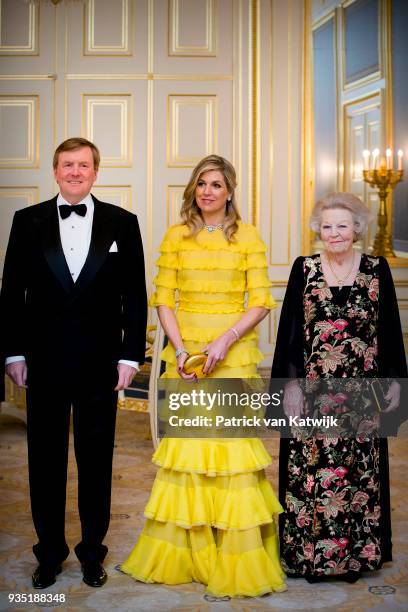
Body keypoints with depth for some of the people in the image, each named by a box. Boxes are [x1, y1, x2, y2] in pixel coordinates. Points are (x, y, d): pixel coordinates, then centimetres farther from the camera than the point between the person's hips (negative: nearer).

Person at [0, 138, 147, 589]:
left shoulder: (122, 223, 2)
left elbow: (134, 294, 1)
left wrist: (130, 356, -4)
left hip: (99, 362, 0)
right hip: (43, 361, 1)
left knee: (96, 461, 11)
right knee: (45, 460, 11)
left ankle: (92, 551, 26)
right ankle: (50, 552, 26)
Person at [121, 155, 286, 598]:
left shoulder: (247, 236, 2)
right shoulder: (176, 236, 7)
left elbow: (261, 301, -3)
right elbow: (163, 299, 4)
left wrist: (224, 341, -15)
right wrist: (180, 348, -10)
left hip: (233, 351, -2)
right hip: (185, 349, 2)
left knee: (232, 439, -3)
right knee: (185, 440, 4)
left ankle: (236, 557, 8)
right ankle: (184, 551, 18)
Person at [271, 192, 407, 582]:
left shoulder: (377, 270, 3)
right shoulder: (304, 269, 1)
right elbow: (289, 330, 0)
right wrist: (291, 382, -6)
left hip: (361, 393, 1)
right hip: (313, 391, 0)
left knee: (360, 472, 7)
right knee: (309, 470, 4)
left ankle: (357, 553, 22)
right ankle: (307, 552, 19)